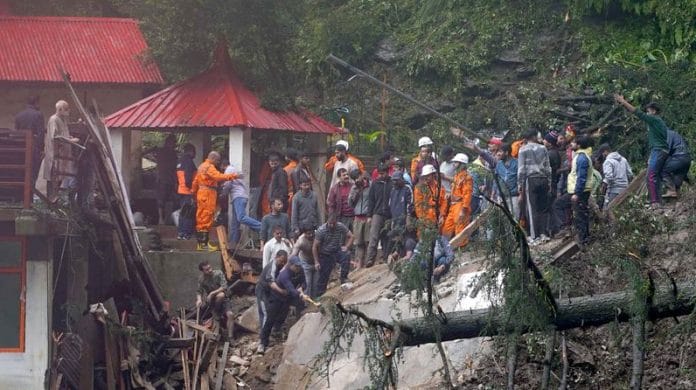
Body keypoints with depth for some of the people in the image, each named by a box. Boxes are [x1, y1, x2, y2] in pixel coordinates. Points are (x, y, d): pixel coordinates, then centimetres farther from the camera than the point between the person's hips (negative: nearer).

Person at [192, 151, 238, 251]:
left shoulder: (202, 166, 19)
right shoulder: (209, 167, -12)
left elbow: (195, 181, 23)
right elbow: (218, 176, -28)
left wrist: (194, 192, 29)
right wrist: (233, 176, -31)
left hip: (201, 193, 10)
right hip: (208, 194, -10)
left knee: (201, 219, 11)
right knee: (207, 219, -9)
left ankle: (200, 243, 15)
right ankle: (204, 244, -11)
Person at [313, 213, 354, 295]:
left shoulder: (341, 227, -11)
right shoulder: (321, 230, -18)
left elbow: (350, 236, 0)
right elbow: (315, 247, -14)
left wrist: (346, 247, -18)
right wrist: (316, 262, -16)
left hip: (337, 252, 2)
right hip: (325, 255, -2)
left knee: (346, 255, -30)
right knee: (323, 277, -2)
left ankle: (343, 278, -17)